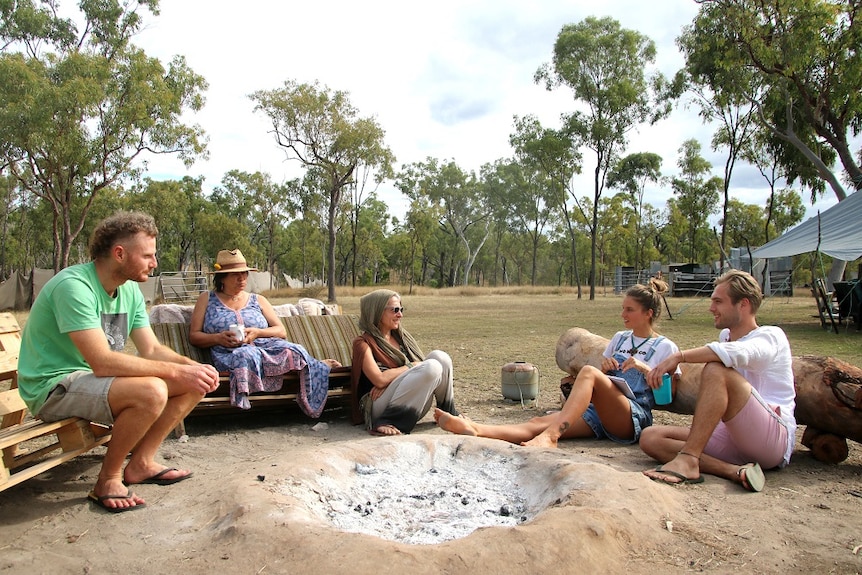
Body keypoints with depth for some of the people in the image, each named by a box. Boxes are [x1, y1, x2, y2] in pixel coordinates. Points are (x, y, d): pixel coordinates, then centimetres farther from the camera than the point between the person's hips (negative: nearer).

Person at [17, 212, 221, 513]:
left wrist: (192, 366, -17)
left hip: (97, 376, 9)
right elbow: (103, 362, -32)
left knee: (196, 382, -3)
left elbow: (152, 349, 2)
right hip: (53, 386, -8)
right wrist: (177, 371, -31)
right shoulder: (73, 286, -24)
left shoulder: (130, 290, 3)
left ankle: (141, 463, 5)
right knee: (151, 392, -34)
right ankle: (108, 480, -11)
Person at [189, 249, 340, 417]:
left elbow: (281, 331, 14)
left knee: (294, 350, -33)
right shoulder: (206, 299, 17)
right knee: (246, 354, -42)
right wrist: (218, 338, -9)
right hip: (230, 354, -2)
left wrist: (257, 332, -7)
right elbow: (193, 336, 12)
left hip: (267, 347, 2)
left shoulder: (258, 300, 21)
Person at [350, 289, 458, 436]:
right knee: (432, 367, -26)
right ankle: (385, 422, -20)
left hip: (410, 409, 6)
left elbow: (421, 363, 5)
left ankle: (448, 414, 2)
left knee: (439, 356, -12)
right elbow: (379, 380, -16)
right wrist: (410, 366, -5)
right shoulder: (364, 343, -3)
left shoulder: (400, 336, 16)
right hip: (381, 406, -6)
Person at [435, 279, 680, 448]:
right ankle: (475, 430, -45)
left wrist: (645, 369, -10)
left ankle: (550, 436, -49)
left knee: (588, 372, -34)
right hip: (597, 412, 5)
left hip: (634, 417, -5)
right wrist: (604, 367, 5)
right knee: (540, 422, -23)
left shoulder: (665, 347, 8)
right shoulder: (620, 338, 24)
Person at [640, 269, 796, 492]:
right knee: (650, 438, -11)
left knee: (716, 370, -30)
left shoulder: (771, 336, -3)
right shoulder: (725, 336, 21)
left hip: (774, 438, -7)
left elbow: (737, 352, -27)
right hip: (732, 438, 8)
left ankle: (687, 460, -34)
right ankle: (734, 471, -29)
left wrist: (679, 356, -30)